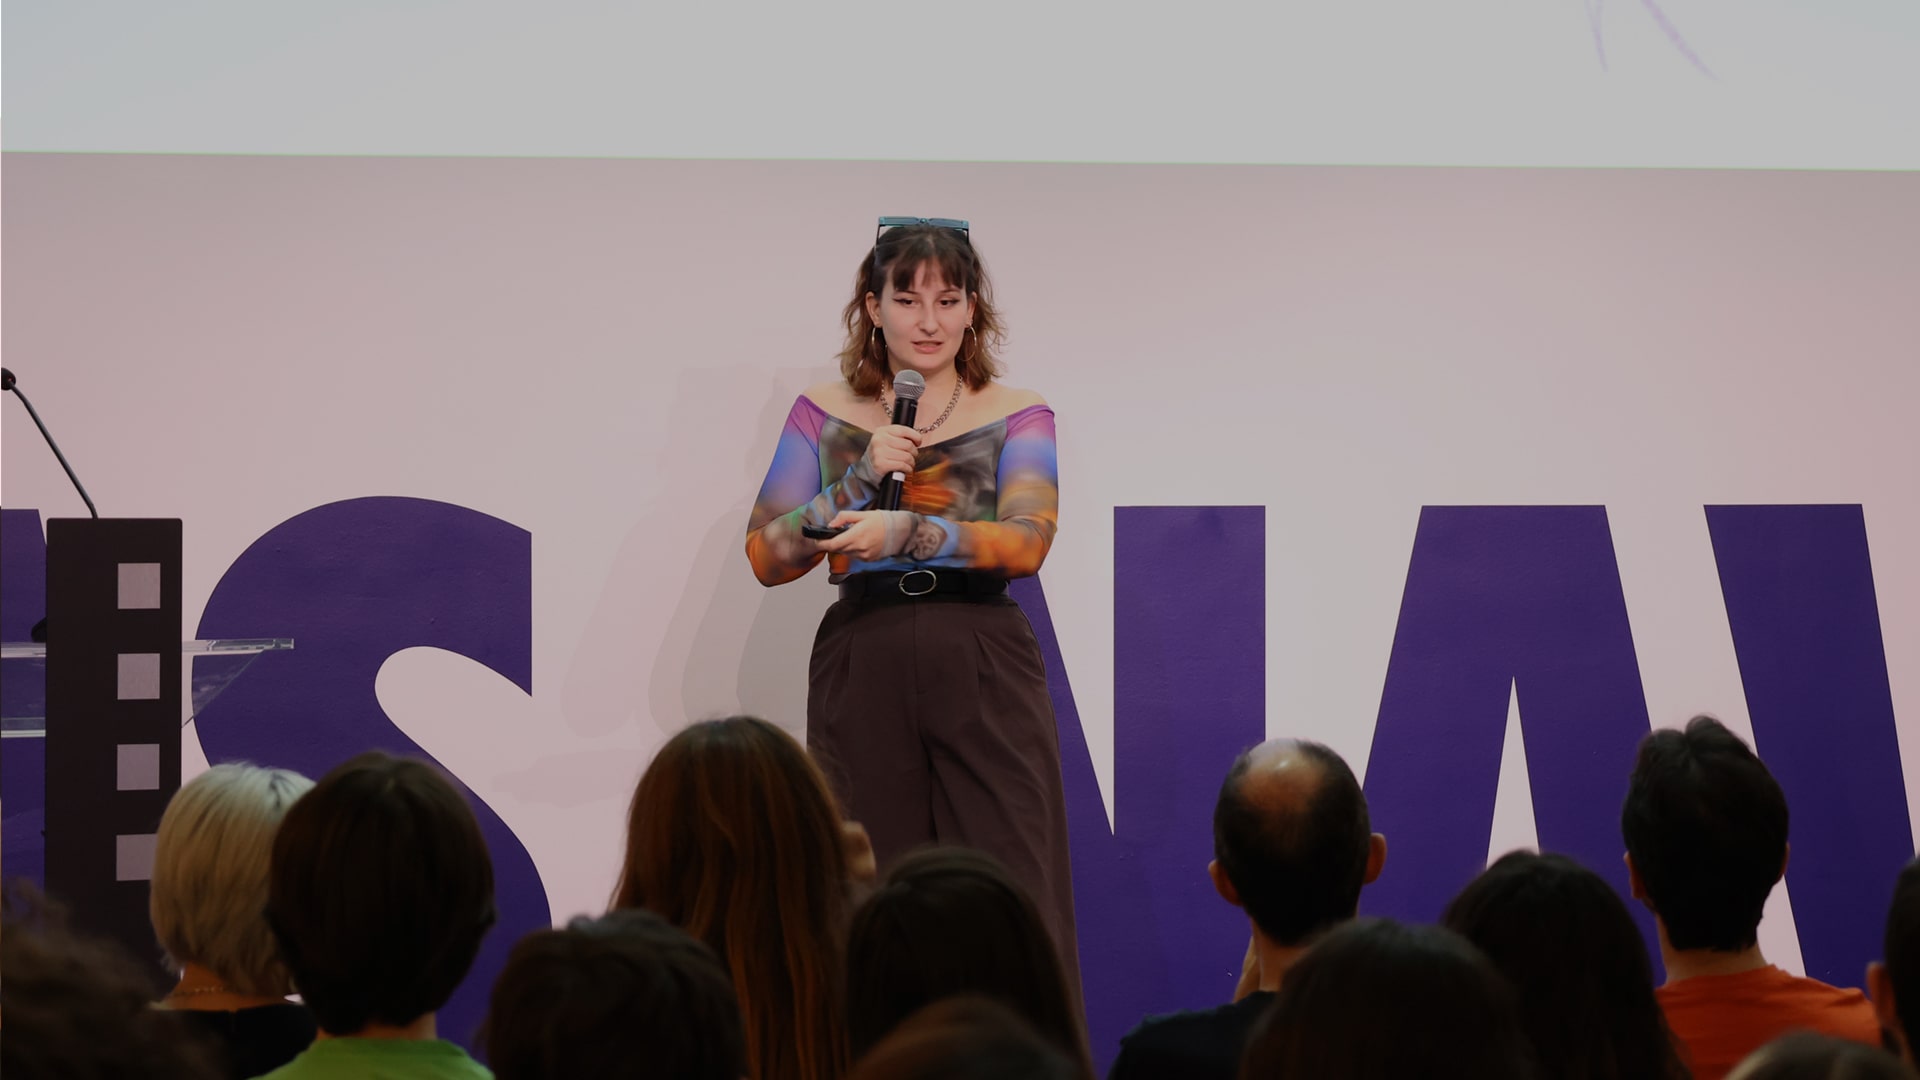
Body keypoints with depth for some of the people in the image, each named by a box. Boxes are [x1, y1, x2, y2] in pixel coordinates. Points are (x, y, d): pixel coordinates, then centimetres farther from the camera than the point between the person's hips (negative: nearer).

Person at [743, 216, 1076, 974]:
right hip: (862, 676, 1)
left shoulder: (1017, 415, 8)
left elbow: (1027, 541, -9)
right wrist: (863, 476, -7)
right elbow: (766, 558, 5)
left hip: (984, 676, -1)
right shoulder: (824, 414, 11)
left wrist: (907, 532, -23)